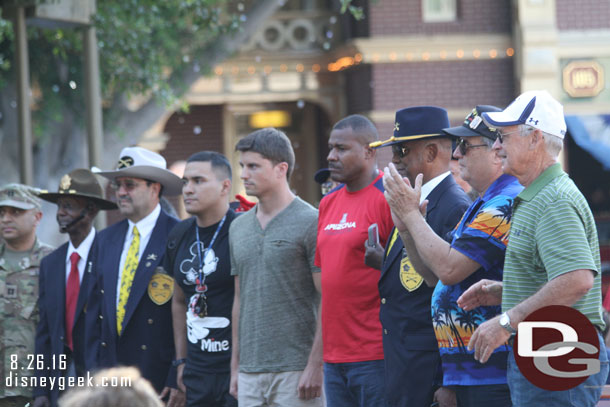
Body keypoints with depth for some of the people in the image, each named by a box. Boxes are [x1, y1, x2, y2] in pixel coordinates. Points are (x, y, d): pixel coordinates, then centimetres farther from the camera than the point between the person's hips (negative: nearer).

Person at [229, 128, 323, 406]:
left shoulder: (310, 223, -7)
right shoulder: (238, 227, 15)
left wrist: (315, 366, -16)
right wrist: (235, 365, 14)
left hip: (296, 370, -7)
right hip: (250, 371, 7)